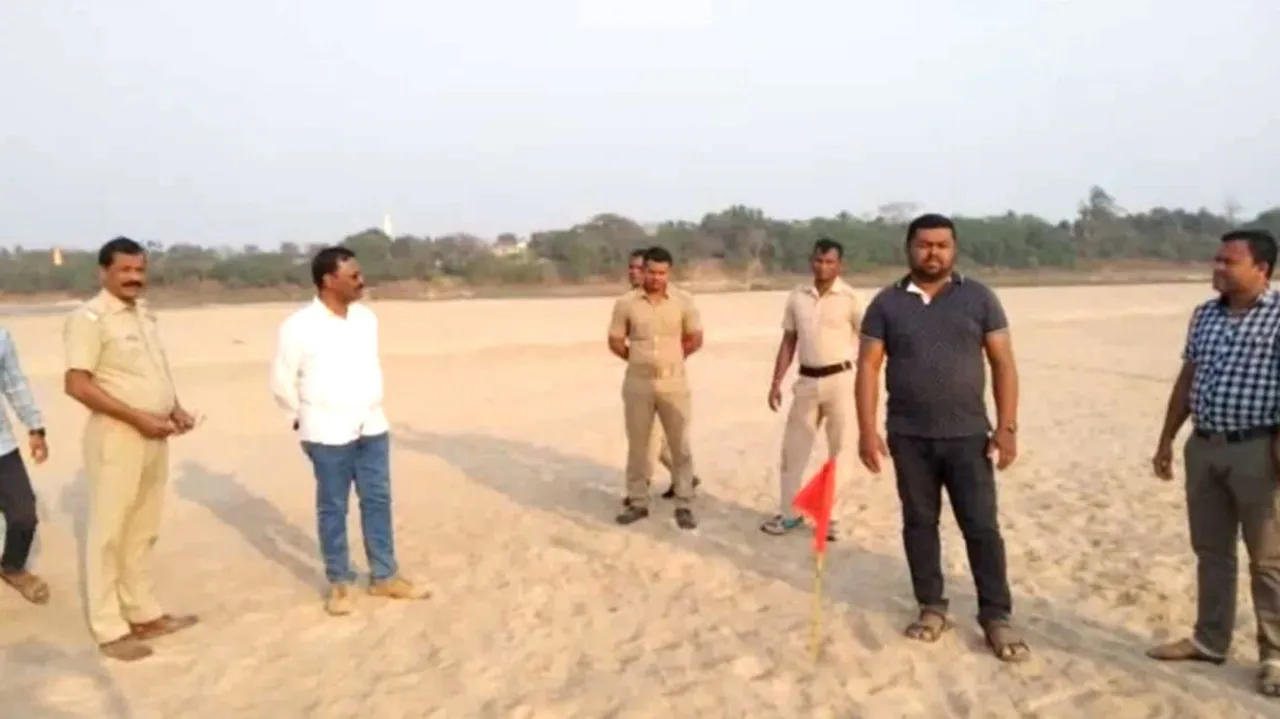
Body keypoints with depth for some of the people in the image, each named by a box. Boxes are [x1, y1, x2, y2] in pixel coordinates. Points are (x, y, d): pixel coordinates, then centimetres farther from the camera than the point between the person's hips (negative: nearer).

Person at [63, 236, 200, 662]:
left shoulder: (145, 314, 12)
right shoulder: (90, 318, -12)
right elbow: (76, 385, -18)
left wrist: (175, 408, 3)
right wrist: (137, 417, -21)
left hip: (154, 437, 8)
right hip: (117, 437, -8)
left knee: (143, 532, 16)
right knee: (109, 533, 2)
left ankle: (143, 614, 27)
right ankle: (109, 629, 11)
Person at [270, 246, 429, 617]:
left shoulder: (367, 318, 4)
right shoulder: (299, 326, -13)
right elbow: (282, 381, -5)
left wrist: (370, 406, 15)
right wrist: (307, 420, 3)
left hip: (372, 427, 5)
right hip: (328, 433, -5)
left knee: (378, 501, 11)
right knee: (333, 508, 6)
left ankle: (384, 576, 23)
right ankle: (340, 583, 20)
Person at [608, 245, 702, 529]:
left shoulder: (683, 301, -2)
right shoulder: (626, 303, -3)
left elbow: (695, 339, 7)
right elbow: (615, 342, 4)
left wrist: (671, 358, 6)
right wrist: (640, 358, 4)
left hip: (674, 382, 0)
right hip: (638, 383, 1)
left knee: (680, 446, 3)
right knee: (637, 445, 9)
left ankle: (684, 506, 11)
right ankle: (638, 502, 21)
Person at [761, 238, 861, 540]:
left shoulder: (850, 298, -7)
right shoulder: (797, 296, 5)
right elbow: (788, 342, 11)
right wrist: (776, 382, 7)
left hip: (840, 380, -4)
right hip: (806, 381, 4)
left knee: (840, 451, 5)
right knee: (792, 448, 9)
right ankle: (788, 512, 21)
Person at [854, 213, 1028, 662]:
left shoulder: (979, 298, 2)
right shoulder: (886, 304, 3)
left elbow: (1003, 363, 1)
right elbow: (868, 366, 0)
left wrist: (1006, 426, -6)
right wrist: (867, 429, -8)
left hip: (968, 436, -1)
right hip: (909, 437, 1)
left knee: (981, 527, 1)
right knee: (919, 524, 9)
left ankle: (997, 617, 12)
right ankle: (932, 608, 22)